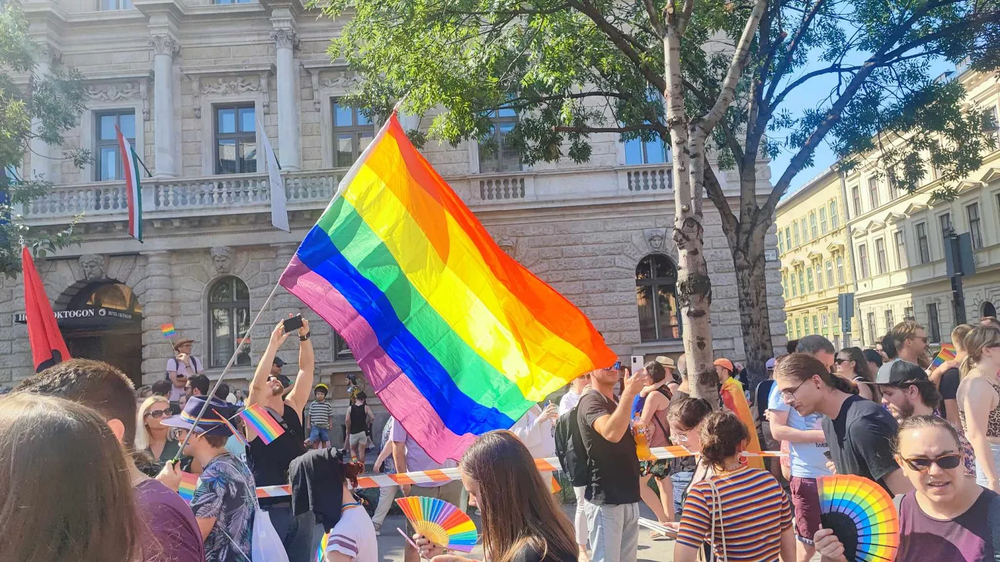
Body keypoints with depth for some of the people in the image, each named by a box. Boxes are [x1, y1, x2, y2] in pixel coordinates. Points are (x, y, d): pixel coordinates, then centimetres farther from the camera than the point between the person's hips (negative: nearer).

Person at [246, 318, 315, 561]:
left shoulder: (293, 409, 7)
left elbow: (307, 368, 4)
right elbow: (255, 385, -24)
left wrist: (304, 336, -7)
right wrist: (274, 343, -27)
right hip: (270, 509, -5)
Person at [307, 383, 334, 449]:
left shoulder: (328, 405, 1)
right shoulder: (313, 404, 1)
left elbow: (330, 416, 6)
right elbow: (309, 415, 5)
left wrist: (330, 424, 3)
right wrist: (308, 424, 2)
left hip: (324, 426, 1)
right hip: (315, 426, -1)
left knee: (324, 441, 10)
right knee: (315, 441, -3)